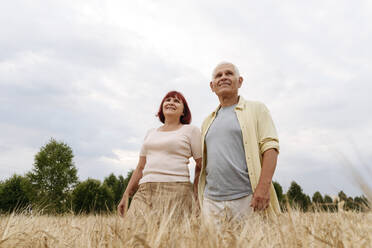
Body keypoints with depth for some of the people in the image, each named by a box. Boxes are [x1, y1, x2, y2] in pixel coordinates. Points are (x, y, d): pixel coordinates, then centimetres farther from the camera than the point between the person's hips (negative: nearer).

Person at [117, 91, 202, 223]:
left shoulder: (191, 130, 7)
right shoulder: (151, 133, 21)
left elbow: (201, 165, 2)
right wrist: (126, 195, 17)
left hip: (176, 191, -4)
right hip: (145, 191, 4)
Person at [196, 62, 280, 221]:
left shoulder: (256, 109, 6)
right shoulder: (207, 121, 19)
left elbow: (270, 148, -6)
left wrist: (263, 186, -17)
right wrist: (197, 195, 12)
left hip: (246, 198, -4)